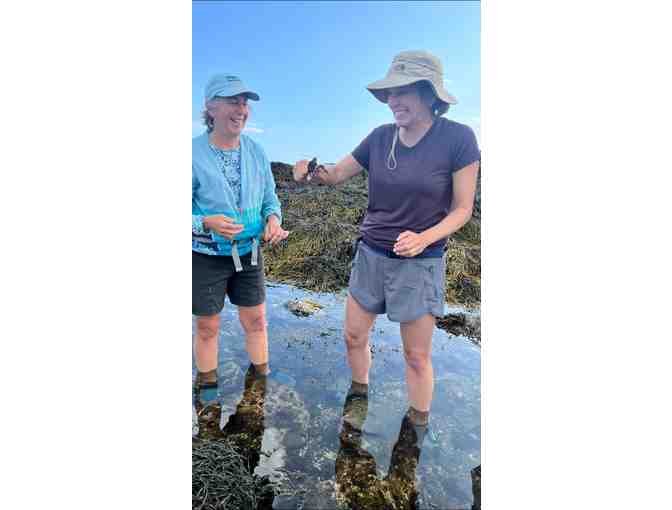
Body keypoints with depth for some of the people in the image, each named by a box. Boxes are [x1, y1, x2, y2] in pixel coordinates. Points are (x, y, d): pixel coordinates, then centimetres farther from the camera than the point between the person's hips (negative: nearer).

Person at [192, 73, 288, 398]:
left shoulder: (255, 151, -2)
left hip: (249, 253, 4)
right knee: (207, 327, 12)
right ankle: (207, 388, 35)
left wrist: (273, 219, -15)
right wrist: (207, 223, -30)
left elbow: (270, 199, 6)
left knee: (256, 321, 15)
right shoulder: (194, 153, -15)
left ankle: (262, 381, 37)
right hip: (205, 257, -3)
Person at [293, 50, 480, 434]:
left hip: (419, 264, -4)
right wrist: (314, 171, -15)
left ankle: (418, 426, 31)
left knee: (417, 356, 7)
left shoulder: (457, 138, -13)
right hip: (370, 255, 5)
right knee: (354, 335, 15)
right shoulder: (381, 137, -2)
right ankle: (359, 396, 42)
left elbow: (463, 209, -9)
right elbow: (337, 174, 8)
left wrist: (423, 238, -27)